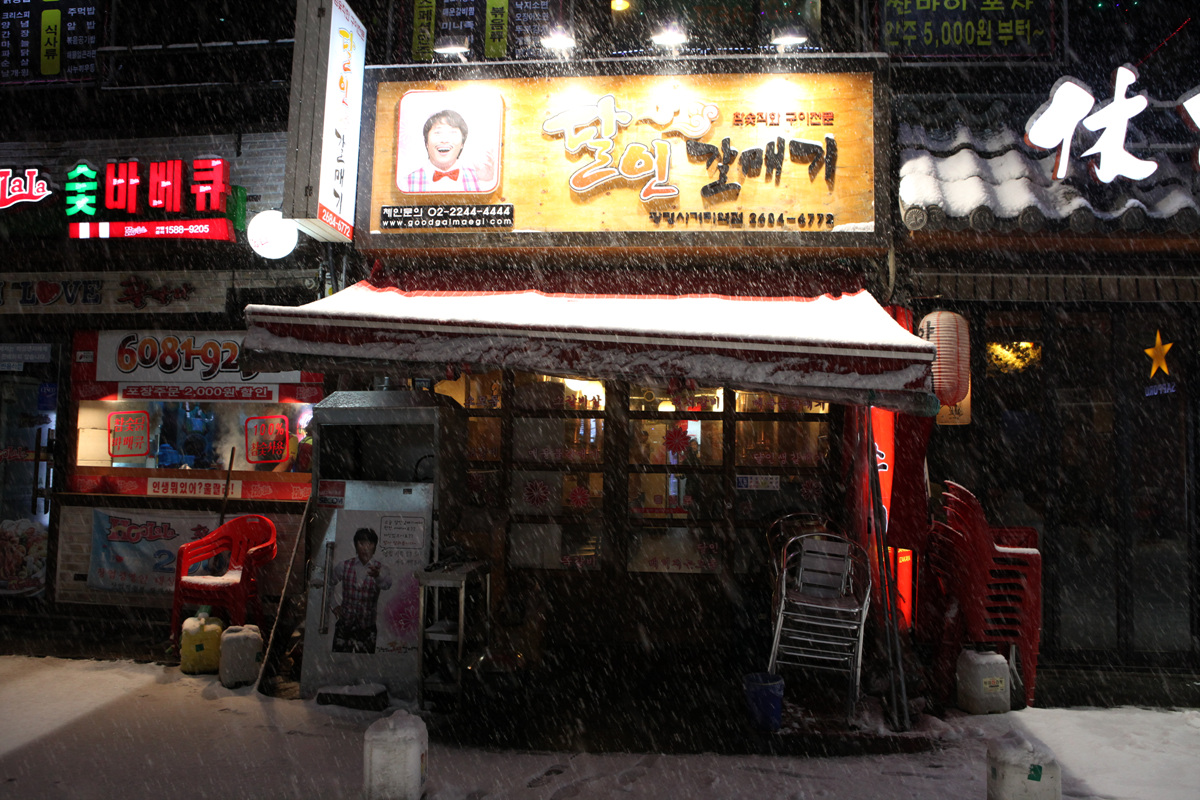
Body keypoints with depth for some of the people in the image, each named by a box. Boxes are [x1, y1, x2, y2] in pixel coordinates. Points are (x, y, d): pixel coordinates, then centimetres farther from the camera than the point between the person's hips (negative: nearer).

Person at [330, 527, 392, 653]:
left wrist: (378, 576, -50)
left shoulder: (381, 570, -5)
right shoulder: (344, 566, 1)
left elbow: (387, 584, -28)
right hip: (344, 624, 1)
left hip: (367, 628, -1)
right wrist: (333, 605, 3)